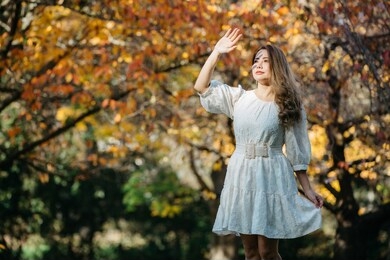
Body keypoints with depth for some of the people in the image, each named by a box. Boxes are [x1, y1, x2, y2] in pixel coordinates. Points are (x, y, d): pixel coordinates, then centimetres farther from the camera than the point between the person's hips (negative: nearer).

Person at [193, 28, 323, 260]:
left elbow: (296, 152, 1)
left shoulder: (289, 106, 0)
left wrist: (308, 189, -4)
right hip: (242, 176, 4)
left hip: (271, 177, -3)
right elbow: (202, 87, 7)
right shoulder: (239, 98, 9)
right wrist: (217, 52, 1)